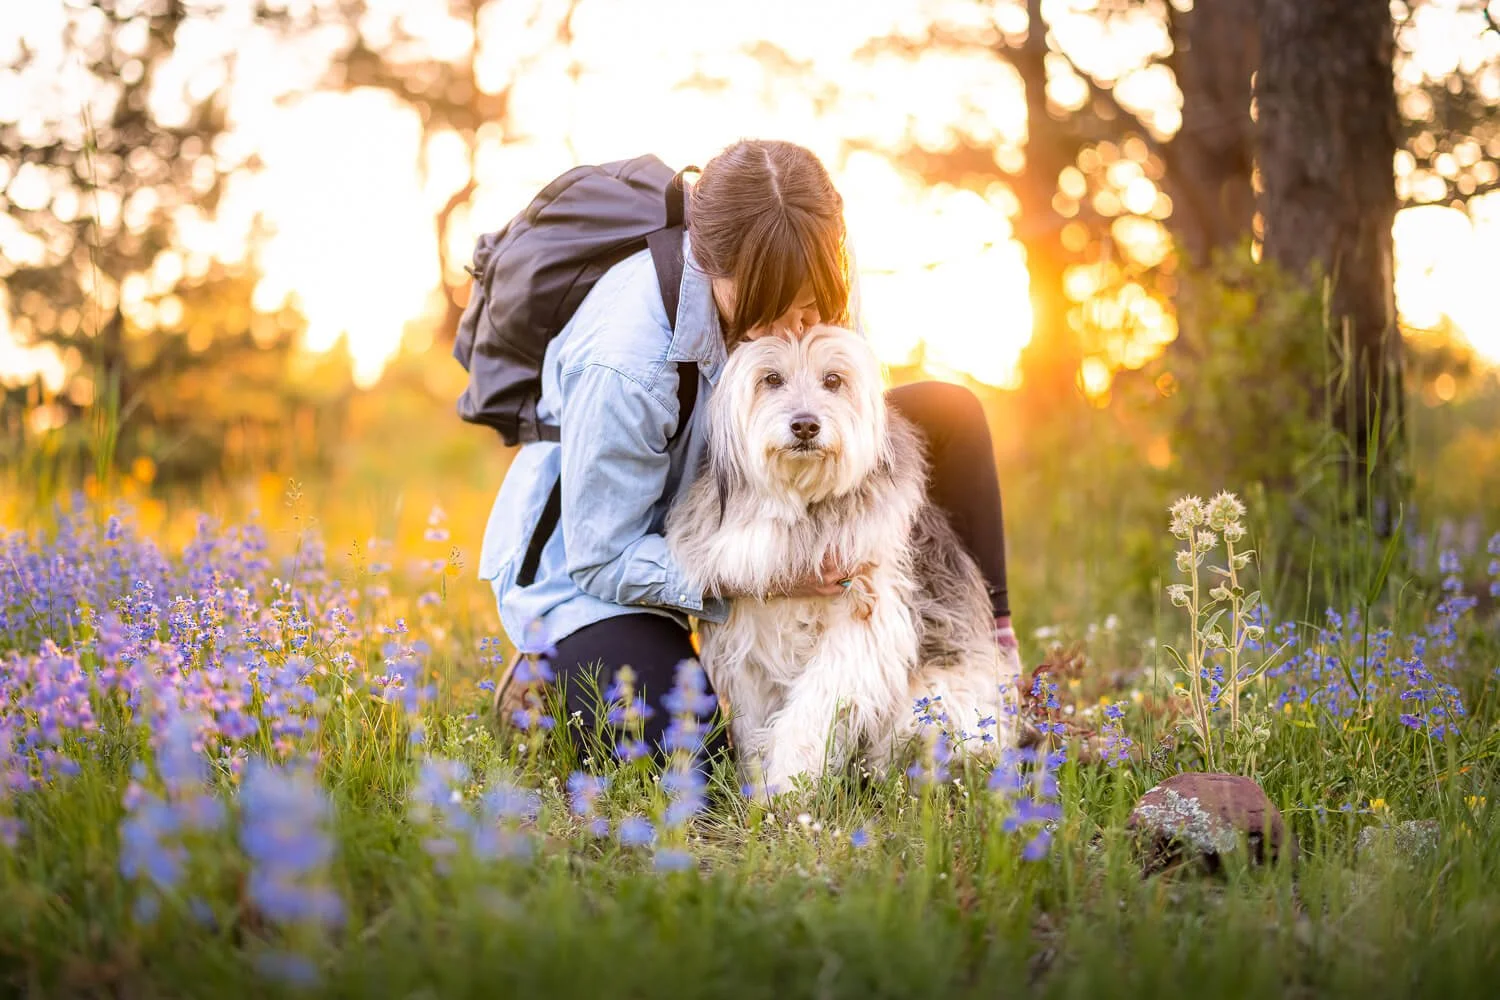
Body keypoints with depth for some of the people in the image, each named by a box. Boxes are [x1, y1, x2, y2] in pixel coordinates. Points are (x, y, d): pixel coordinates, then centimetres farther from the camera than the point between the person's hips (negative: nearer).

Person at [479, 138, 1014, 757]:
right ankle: (550, 682, 8)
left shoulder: (810, 295, -22)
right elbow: (603, 561, -27)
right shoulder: (621, 367, -38)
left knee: (947, 413, -6)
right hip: (593, 565, -6)